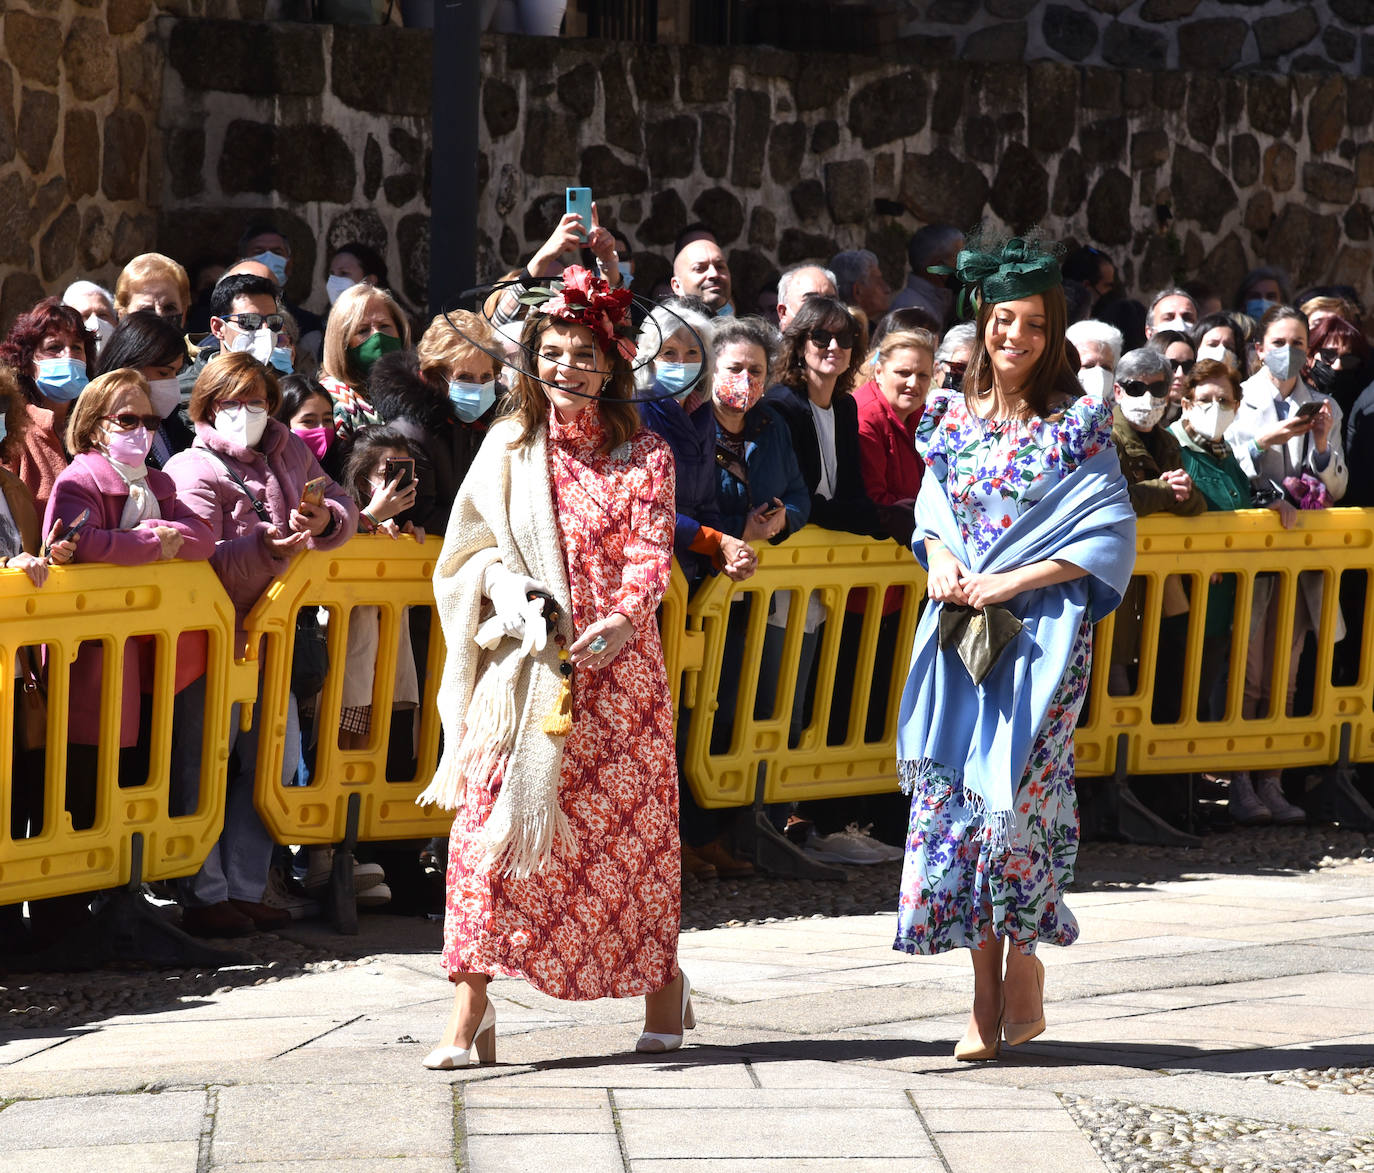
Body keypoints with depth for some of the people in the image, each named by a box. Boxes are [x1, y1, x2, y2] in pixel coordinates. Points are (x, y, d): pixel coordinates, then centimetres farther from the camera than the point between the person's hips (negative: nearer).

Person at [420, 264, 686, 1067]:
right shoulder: (510, 448, 8)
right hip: (526, 662, 1)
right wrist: (510, 594, -13)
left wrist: (623, 618, -26)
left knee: (631, 819, 4)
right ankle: (472, 1001, -7)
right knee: (494, 819, -8)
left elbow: (650, 551, -7)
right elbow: (474, 546, 8)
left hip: (615, 662, -1)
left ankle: (663, 974, 23)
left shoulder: (644, 457, 4)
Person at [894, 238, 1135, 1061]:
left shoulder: (1076, 425, -3)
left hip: (1042, 630, -4)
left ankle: (1024, 961, 7)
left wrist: (1016, 580, -14)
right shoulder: (955, 418, 10)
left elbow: (1109, 532, -7)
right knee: (957, 792, 0)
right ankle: (987, 998, 5)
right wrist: (940, 557, -1)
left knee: (1016, 790, -12)